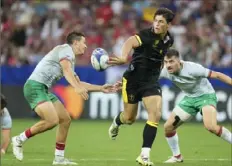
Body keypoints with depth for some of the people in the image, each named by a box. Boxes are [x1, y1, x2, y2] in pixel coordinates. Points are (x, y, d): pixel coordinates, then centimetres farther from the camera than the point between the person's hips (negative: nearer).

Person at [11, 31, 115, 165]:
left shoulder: (71, 60, 23)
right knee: (52, 120, -23)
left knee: (66, 119, 8)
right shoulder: (66, 49, -6)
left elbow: (78, 84, 31)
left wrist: (101, 88, 27)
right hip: (35, 86, -10)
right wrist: (77, 87, -42)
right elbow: (66, 70, -26)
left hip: (44, 89, 10)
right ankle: (20, 139, -7)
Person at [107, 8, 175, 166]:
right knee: (130, 118, 9)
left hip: (151, 81, 4)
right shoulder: (147, 35, -23)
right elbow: (130, 42, -44)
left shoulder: (169, 40, -2)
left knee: (156, 114, -15)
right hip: (133, 80, -4)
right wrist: (124, 58, -63)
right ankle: (116, 122, 49)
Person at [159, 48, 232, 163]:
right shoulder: (166, 71, -14)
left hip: (206, 95, -6)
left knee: (210, 126, -32)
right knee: (168, 126, 1)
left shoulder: (192, 68, -29)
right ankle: (177, 156, 22)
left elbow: (216, 75, -25)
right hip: (189, 98, 6)